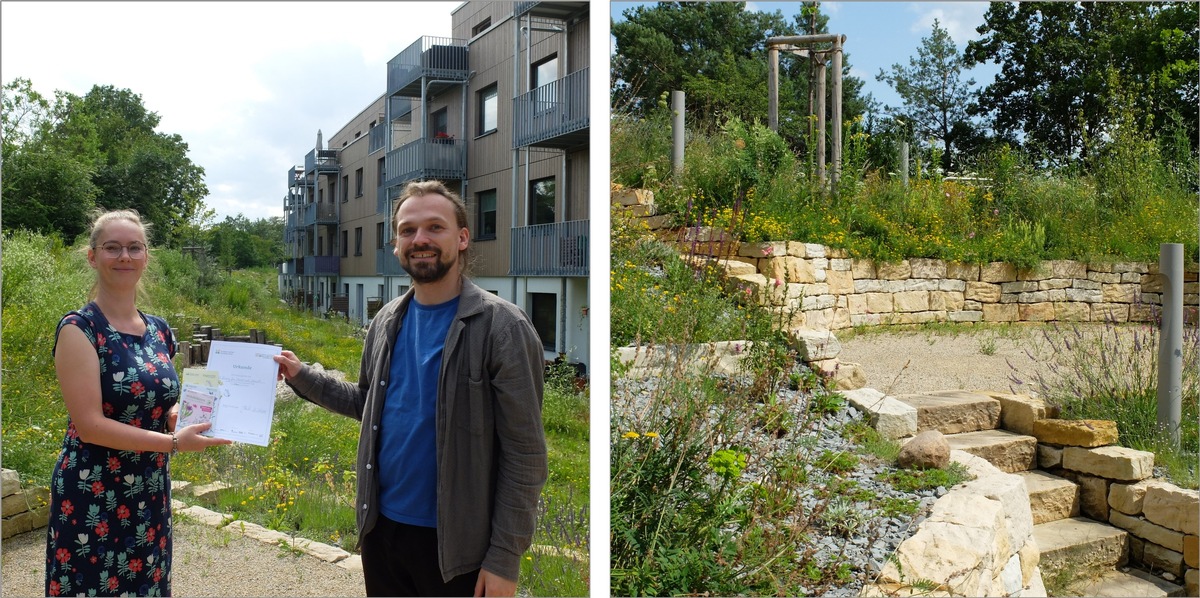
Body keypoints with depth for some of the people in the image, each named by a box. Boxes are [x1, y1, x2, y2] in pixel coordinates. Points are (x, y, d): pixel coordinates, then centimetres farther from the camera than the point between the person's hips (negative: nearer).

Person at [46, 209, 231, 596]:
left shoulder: (158, 330, 7)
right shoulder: (79, 328, -12)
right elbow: (89, 425, -18)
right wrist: (174, 442, -21)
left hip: (151, 494, 6)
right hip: (93, 498, -6)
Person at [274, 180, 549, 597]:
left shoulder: (502, 327, -15)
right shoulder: (386, 322, 4)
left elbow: (524, 454, -15)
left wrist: (505, 558, -16)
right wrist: (301, 376, 7)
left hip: (455, 544, -5)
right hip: (381, 527, 5)